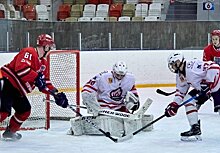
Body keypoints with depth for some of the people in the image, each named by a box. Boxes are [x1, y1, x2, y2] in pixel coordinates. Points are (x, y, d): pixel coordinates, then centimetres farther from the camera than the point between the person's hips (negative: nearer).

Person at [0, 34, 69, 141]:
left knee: (25, 110, 10)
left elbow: (45, 82, 16)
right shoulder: (29, 52, -15)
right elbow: (21, 67, -30)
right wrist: (36, 78, -31)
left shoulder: (43, 63, 15)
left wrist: (56, 93, 3)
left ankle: (10, 132, 25)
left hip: (18, 90, 10)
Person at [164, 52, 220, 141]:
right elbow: (180, 92, 13)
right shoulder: (180, 76, 7)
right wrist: (174, 105, 0)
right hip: (203, 90, 10)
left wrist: (208, 83, -30)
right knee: (188, 100, 1)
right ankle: (195, 128, 4)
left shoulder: (192, 65, -24)